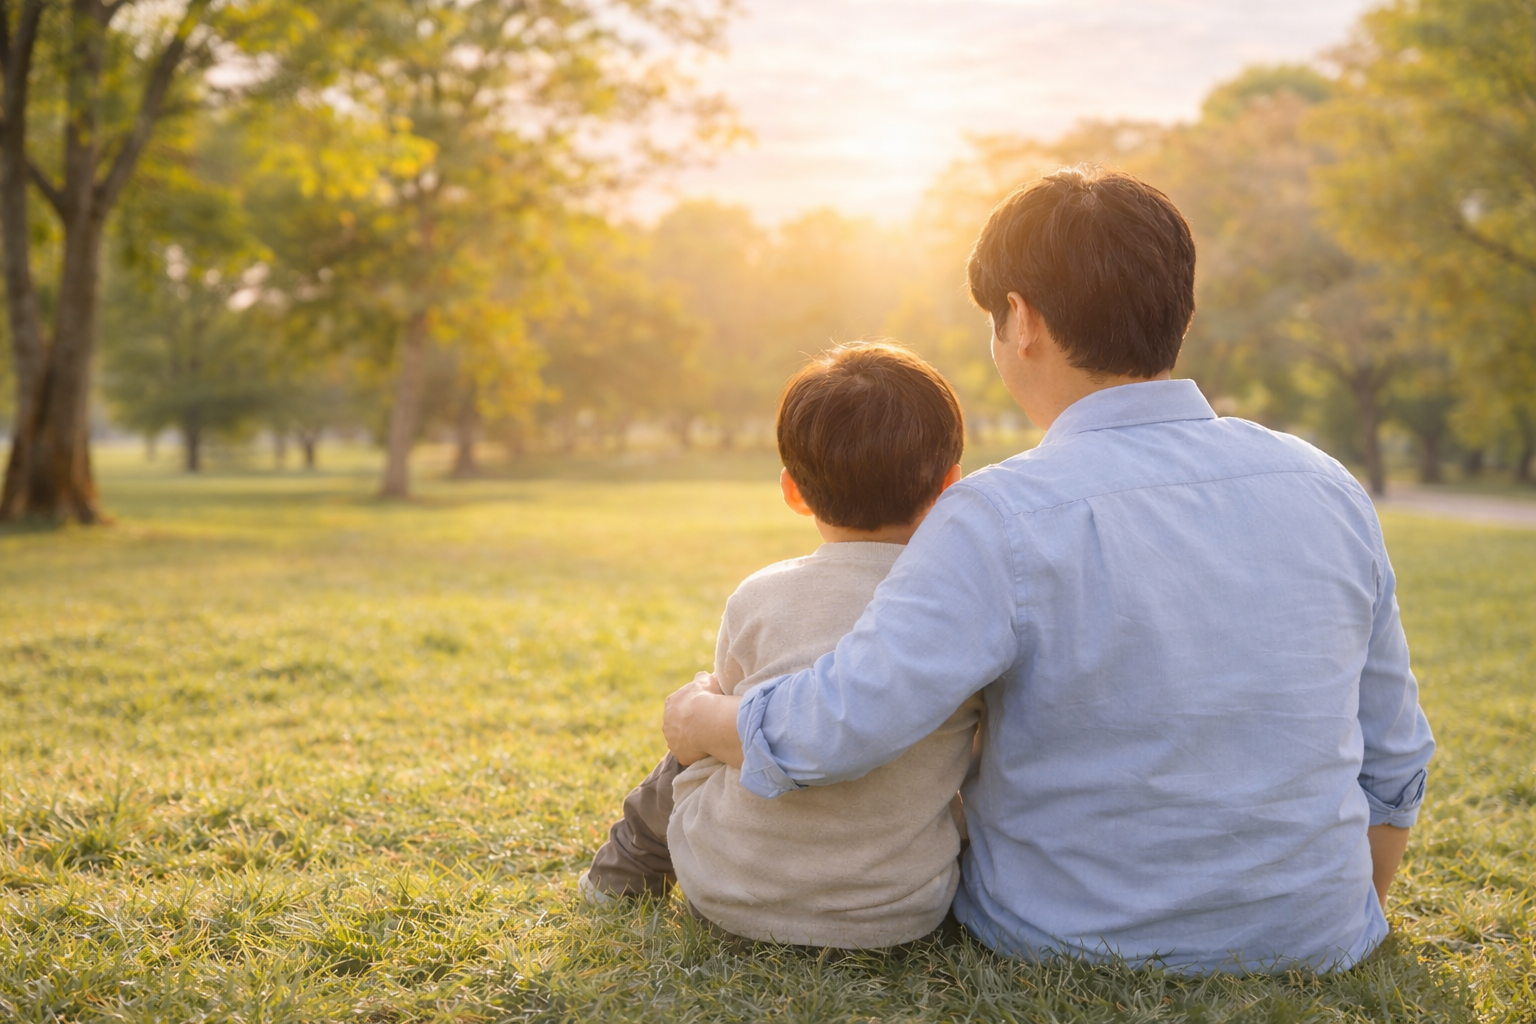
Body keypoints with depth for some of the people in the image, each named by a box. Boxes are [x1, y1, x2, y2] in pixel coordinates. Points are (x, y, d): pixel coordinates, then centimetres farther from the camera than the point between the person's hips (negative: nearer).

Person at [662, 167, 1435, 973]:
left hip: (1070, 938, -3)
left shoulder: (1005, 521, -24)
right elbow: (1392, 763, 2)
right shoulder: (1330, 491, -7)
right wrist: (1350, 922, 19)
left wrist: (699, 718, -9)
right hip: (1310, 943, 4)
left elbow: (832, 733, -30)